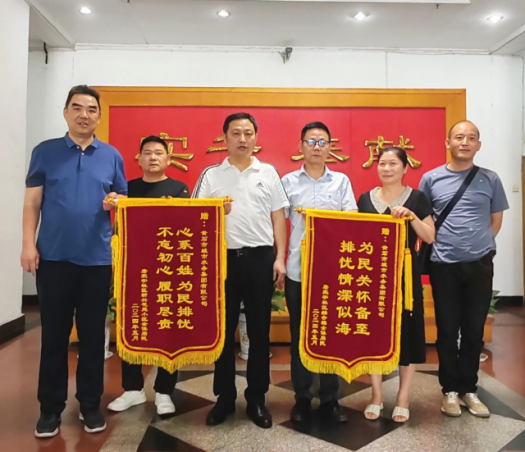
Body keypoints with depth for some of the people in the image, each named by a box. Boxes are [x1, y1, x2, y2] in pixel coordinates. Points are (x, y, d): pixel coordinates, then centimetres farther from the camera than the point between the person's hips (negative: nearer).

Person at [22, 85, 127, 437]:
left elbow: (124, 199, 12)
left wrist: (117, 202, -11)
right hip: (54, 257, 0)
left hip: (98, 258, 1)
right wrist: (29, 244, -5)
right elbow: (32, 202, 3)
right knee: (54, 335, 8)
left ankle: (91, 404, 23)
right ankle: (51, 407, 22)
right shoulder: (45, 152, 5)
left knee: (93, 334, 8)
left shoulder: (112, 156, 8)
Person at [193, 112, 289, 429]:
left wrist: (280, 258, -1)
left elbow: (278, 217, 7)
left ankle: (257, 399, 22)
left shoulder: (268, 173, 9)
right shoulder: (211, 175, 8)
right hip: (223, 258, 0)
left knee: (259, 330, 7)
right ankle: (225, 397, 23)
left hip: (260, 258, 0)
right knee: (223, 330, 7)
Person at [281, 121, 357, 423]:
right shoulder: (288, 181, 5)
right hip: (297, 269, 0)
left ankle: (330, 399, 22)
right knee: (300, 335, 8)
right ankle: (302, 398, 23)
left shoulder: (342, 181, 7)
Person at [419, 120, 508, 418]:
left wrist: (479, 244, 3)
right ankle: (450, 388, 21)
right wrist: (435, 245, 1)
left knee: (474, 329, 10)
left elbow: (496, 220, 12)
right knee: (447, 330, 7)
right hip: (444, 266, -1)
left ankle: (469, 388, 25)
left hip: (480, 265, 1)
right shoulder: (431, 179, 2)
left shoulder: (490, 179, 4)